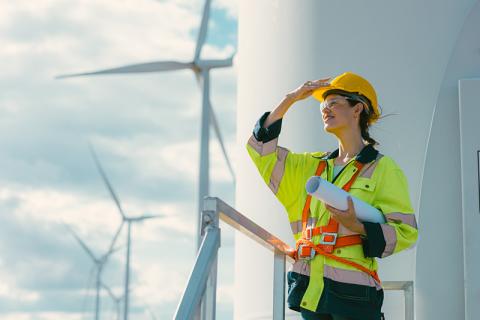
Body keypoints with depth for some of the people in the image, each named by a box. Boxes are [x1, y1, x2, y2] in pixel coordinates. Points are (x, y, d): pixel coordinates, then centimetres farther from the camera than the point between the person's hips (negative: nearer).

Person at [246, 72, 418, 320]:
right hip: (310, 289, 5)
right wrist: (291, 99, 13)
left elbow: (405, 232, -5)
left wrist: (357, 226, -22)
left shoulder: (383, 168, 1)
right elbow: (261, 146, 17)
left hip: (352, 290, -5)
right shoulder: (312, 166, 18)